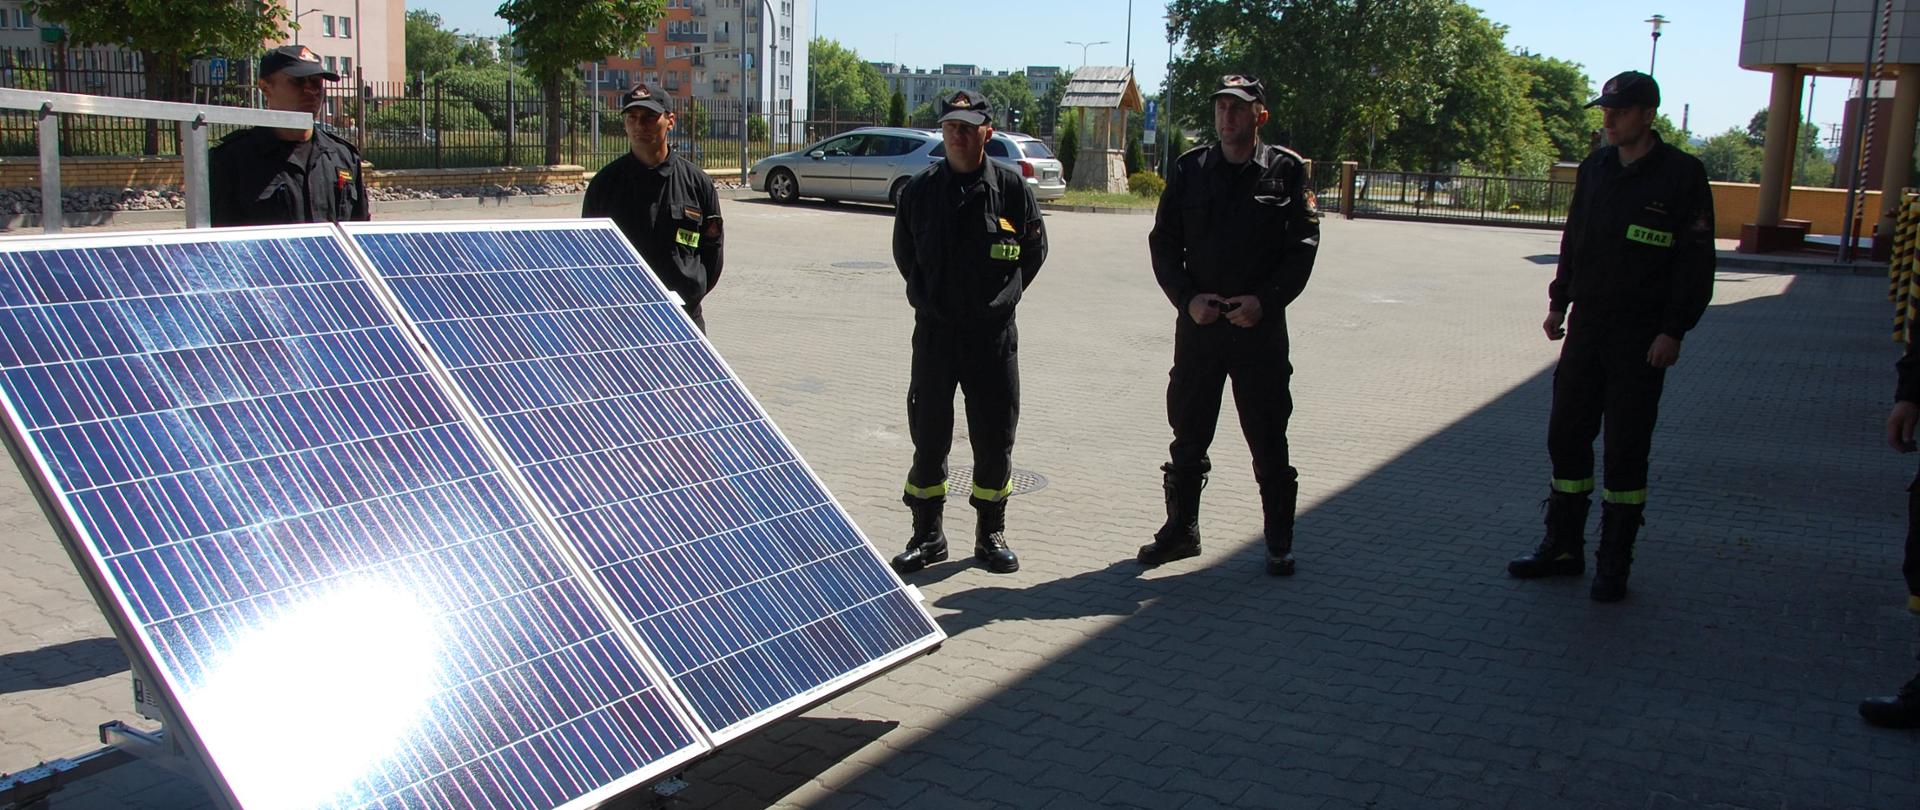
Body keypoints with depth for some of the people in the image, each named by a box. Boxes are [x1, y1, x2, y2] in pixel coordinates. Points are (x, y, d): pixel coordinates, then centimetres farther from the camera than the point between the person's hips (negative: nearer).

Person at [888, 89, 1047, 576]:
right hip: (934, 330, 1)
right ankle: (927, 536, 18)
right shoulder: (921, 188, 1)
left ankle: (991, 535, 21)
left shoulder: (1011, 187, -3)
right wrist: (930, 298, 10)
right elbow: (905, 253, 13)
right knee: (928, 436, 6)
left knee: (995, 438, 6)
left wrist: (1000, 298, 5)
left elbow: (1034, 250, 7)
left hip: (993, 334, -1)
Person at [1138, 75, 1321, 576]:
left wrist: (1265, 300, -15)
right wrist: (1187, 298, -8)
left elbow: (1303, 247, -2)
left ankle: (1279, 544, 15)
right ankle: (1181, 529, 25)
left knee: (1269, 442, 4)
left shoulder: (1287, 171, 1)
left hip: (1260, 326, -2)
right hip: (1198, 324, 2)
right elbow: (1163, 243, 6)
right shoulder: (1190, 170, 7)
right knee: (1188, 436, 10)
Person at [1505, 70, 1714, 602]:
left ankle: (1614, 564, 11)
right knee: (1566, 435, 9)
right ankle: (1563, 547, 21)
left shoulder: (1681, 175, -8)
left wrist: (1673, 330, -14)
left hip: (1642, 338, -6)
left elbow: (1696, 260, -9)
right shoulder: (1595, 167, 9)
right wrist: (1558, 301, 12)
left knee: (1626, 449, 1)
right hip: (1586, 326, 6)